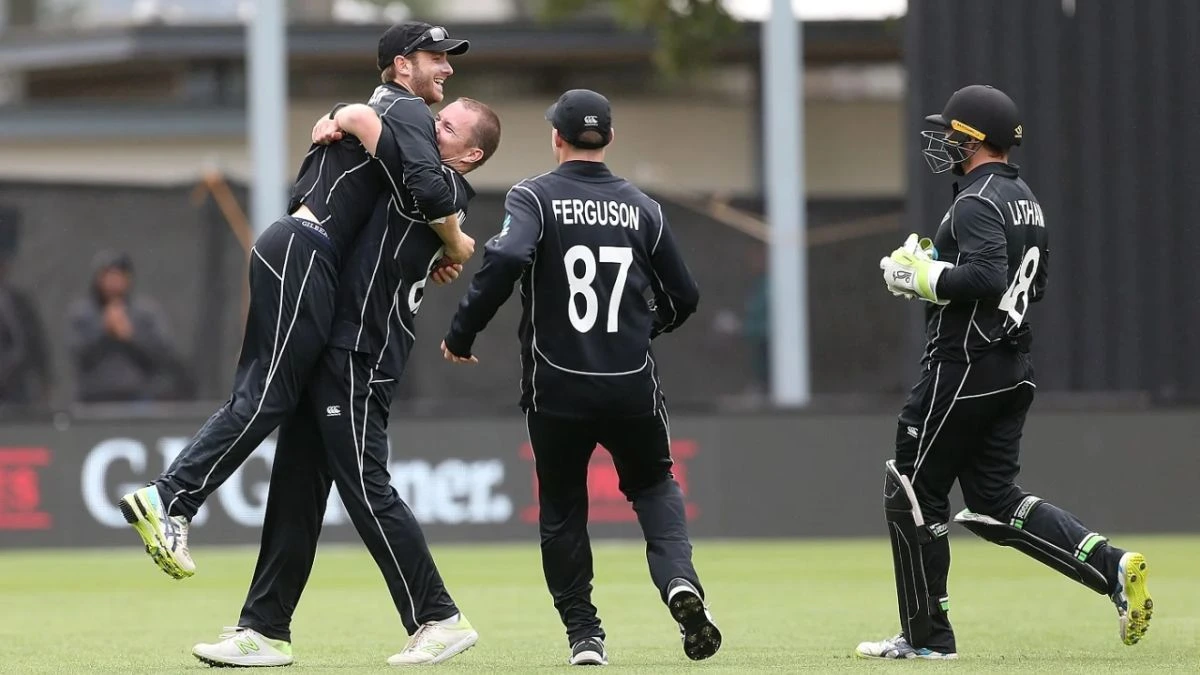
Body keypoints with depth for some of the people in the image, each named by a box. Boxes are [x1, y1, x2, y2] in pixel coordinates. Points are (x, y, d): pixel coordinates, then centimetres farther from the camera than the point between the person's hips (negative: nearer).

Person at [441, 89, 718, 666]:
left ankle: (583, 633, 10)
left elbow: (505, 261, -23)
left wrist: (461, 334, -12)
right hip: (633, 390, 2)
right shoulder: (641, 208, 5)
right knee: (653, 484, 21)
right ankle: (680, 581, -5)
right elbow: (683, 298, 9)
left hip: (557, 391, -2)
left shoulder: (534, 198, -4)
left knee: (562, 510, 15)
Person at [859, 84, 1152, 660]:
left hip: (964, 367, -10)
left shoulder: (978, 202, -15)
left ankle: (927, 635, 6)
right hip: (1013, 369, 10)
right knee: (993, 500, 11)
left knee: (912, 495, 1)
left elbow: (985, 277, -28)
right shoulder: (1025, 200, 16)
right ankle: (1110, 565, -4)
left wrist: (922, 276, -15)